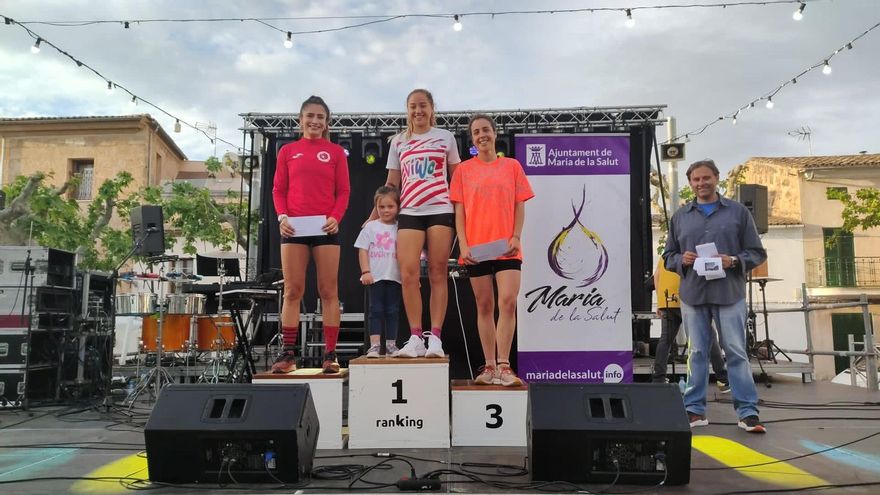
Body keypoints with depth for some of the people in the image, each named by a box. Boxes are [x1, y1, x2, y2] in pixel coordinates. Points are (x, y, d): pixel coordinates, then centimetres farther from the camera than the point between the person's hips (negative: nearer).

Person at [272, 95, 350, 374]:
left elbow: (343, 191, 6)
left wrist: (336, 217, -11)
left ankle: (330, 354, 1)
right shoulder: (288, 151, 14)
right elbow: (278, 190, 11)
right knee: (292, 291, 1)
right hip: (294, 227, 1)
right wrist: (282, 216, -7)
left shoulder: (336, 152, 10)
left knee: (328, 291, -1)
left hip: (325, 227, -1)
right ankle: (288, 354, 5)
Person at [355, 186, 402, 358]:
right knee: (376, 310, -1)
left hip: (394, 276, 1)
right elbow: (363, 250, 2)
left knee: (392, 311, 6)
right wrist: (366, 271, -7)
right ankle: (374, 345, -1)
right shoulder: (370, 226, 3)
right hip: (375, 276, -1)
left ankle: (391, 345, 12)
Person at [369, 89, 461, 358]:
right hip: (409, 213, 1)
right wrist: (375, 215, 10)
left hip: (440, 211, -1)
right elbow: (391, 183, 16)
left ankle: (435, 338, -2)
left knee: (437, 274, -3)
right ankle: (415, 339, -4)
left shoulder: (446, 137, 10)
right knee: (408, 275, -9)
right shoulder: (398, 142, 14)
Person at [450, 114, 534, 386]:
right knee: (484, 306, 6)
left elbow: (519, 206, 8)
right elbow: (459, 210, 6)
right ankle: (489, 366, 14)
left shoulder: (512, 166, 9)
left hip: (506, 247, 0)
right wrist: (463, 244, -5)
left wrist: (515, 237, -6)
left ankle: (503, 366, -6)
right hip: (475, 249, 1)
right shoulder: (464, 170, 8)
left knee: (508, 302, -12)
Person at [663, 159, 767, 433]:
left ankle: (747, 411, 4)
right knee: (696, 353, 6)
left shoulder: (738, 212, 8)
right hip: (692, 295, 2)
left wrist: (734, 261, -11)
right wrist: (681, 259, -5)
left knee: (737, 352, -1)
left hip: (730, 294, -2)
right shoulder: (680, 216, 14)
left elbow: (757, 252, 7)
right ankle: (694, 410, 12)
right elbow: (668, 255, 17)